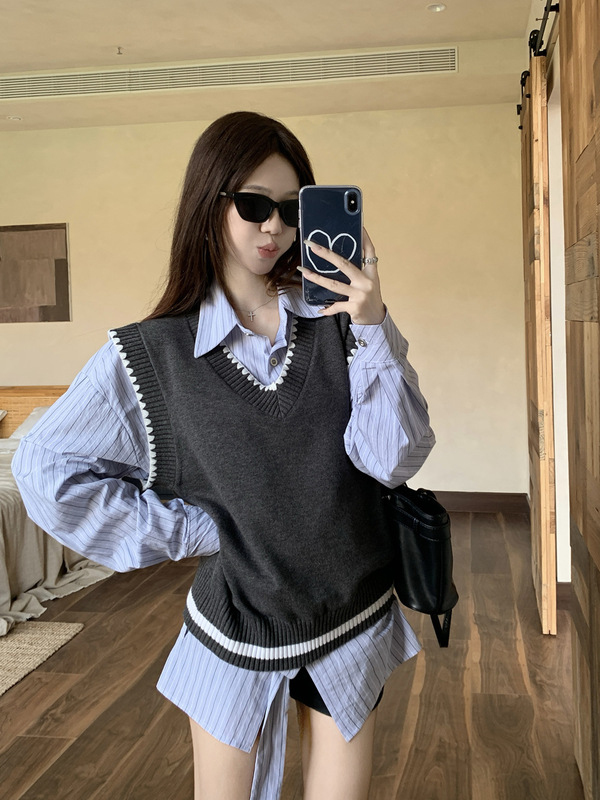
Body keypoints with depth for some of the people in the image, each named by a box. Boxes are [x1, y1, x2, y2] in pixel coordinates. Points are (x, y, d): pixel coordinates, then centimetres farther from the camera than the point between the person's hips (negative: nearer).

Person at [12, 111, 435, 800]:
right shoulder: (153, 354, -9)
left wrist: (373, 330, -23)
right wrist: (195, 530, -9)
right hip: (236, 628, -1)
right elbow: (46, 467, -8)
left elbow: (394, 460, -12)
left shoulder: (338, 323, -6)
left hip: (353, 621, 2)